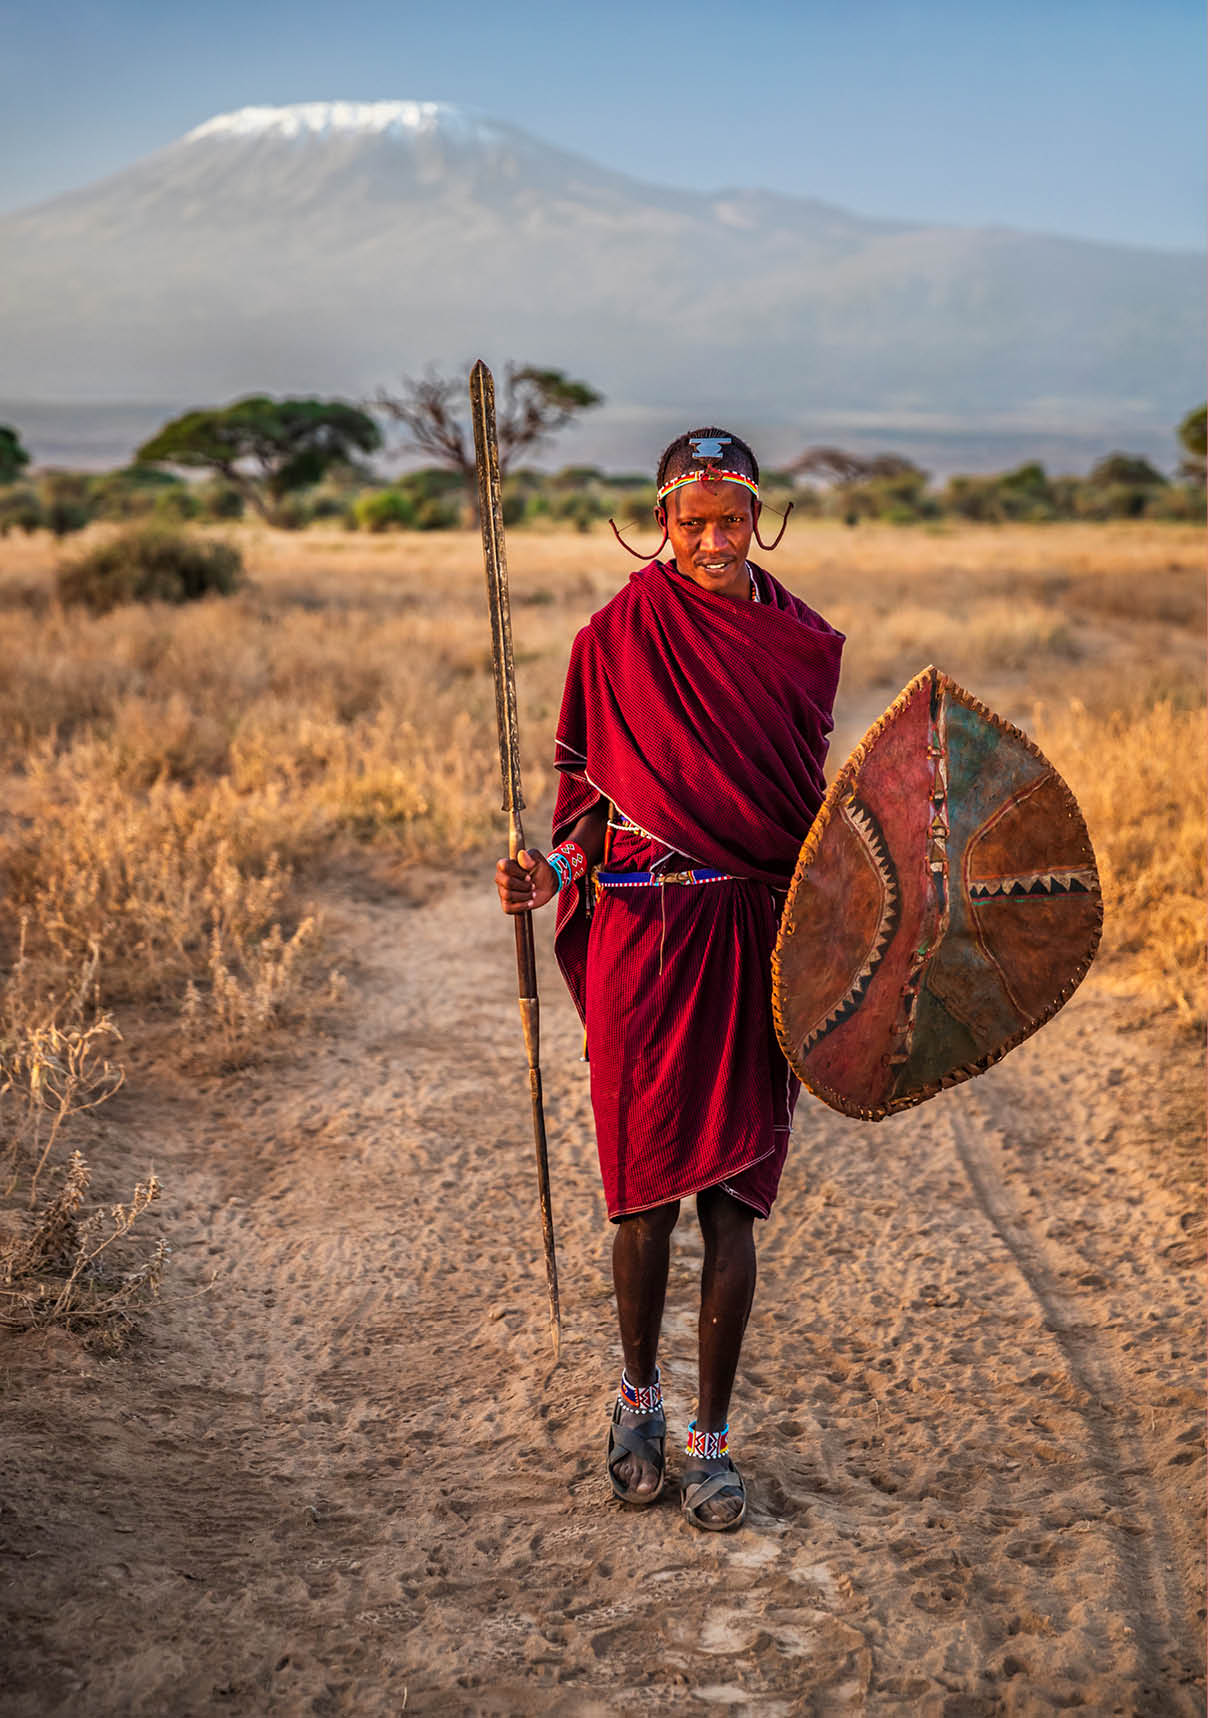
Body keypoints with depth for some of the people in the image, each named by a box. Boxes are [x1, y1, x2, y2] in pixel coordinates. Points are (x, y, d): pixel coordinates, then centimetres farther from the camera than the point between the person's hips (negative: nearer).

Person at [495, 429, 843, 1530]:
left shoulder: (801, 640, 6)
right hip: (643, 937, -1)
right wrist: (550, 874, -17)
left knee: (729, 1199, 4)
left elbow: (815, 800, 13)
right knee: (649, 1190, 6)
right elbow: (594, 799, 1)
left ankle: (713, 1438, 17)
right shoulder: (620, 636, -1)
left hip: (756, 941, 2)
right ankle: (640, 1392, 31)